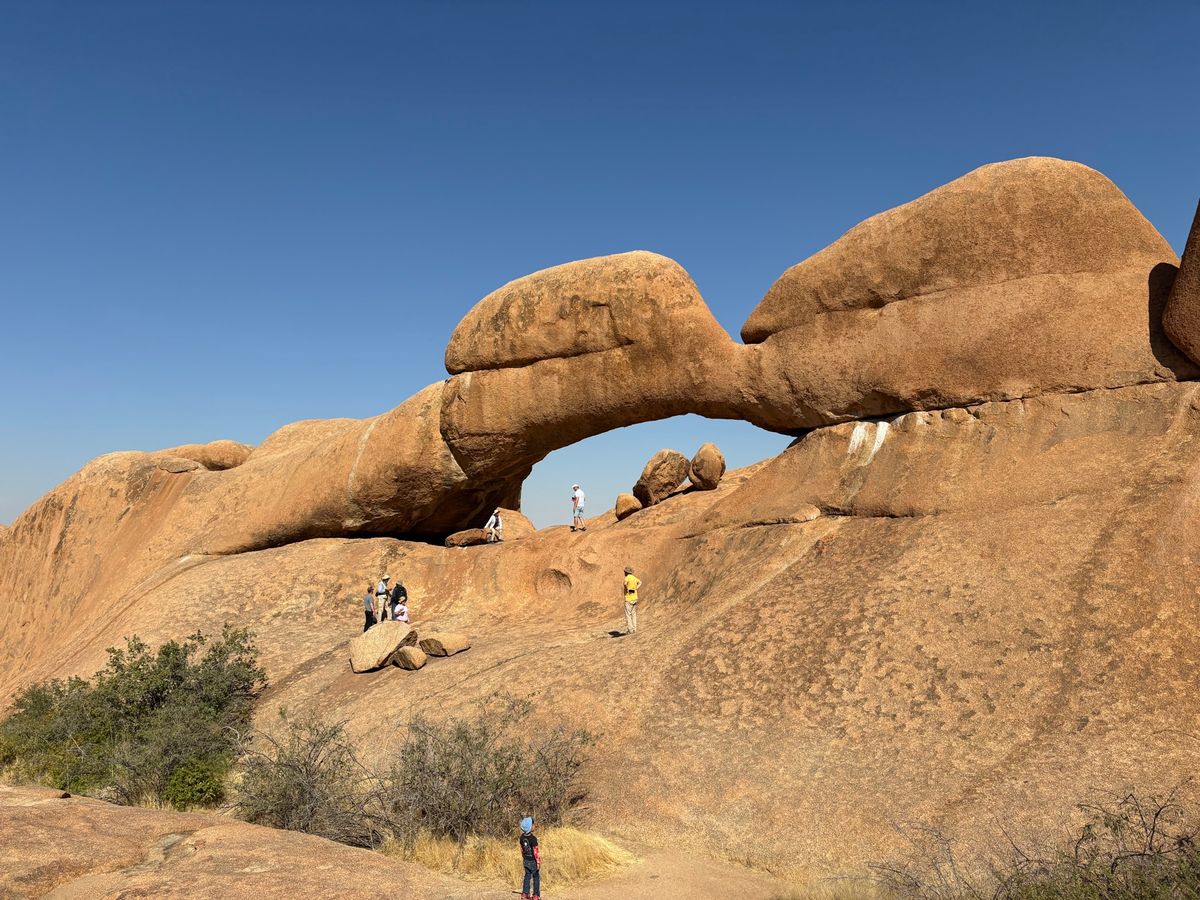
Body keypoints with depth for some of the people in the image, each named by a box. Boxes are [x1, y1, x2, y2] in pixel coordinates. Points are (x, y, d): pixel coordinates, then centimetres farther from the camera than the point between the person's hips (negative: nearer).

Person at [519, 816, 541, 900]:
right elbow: (535, 852, -21)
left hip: (526, 861, 6)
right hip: (533, 861, -6)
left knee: (527, 876, 17)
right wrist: (538, 862, -12)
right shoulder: (533, 839, -25)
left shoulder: (522, 837, -4)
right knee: (536, 877, 8)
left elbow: (521, 848, 8)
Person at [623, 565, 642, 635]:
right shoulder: (634, 577, 11)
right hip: (635, 598, 8)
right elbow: (640, 583, 28)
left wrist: (627, 590, -20)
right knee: (634, 614, 12)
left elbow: (625, 583, -36)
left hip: (628, 599, -8)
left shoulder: (627, 577, -13)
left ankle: (630, 630, -6)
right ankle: (634, 629, 12)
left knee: (628, 615, -2)